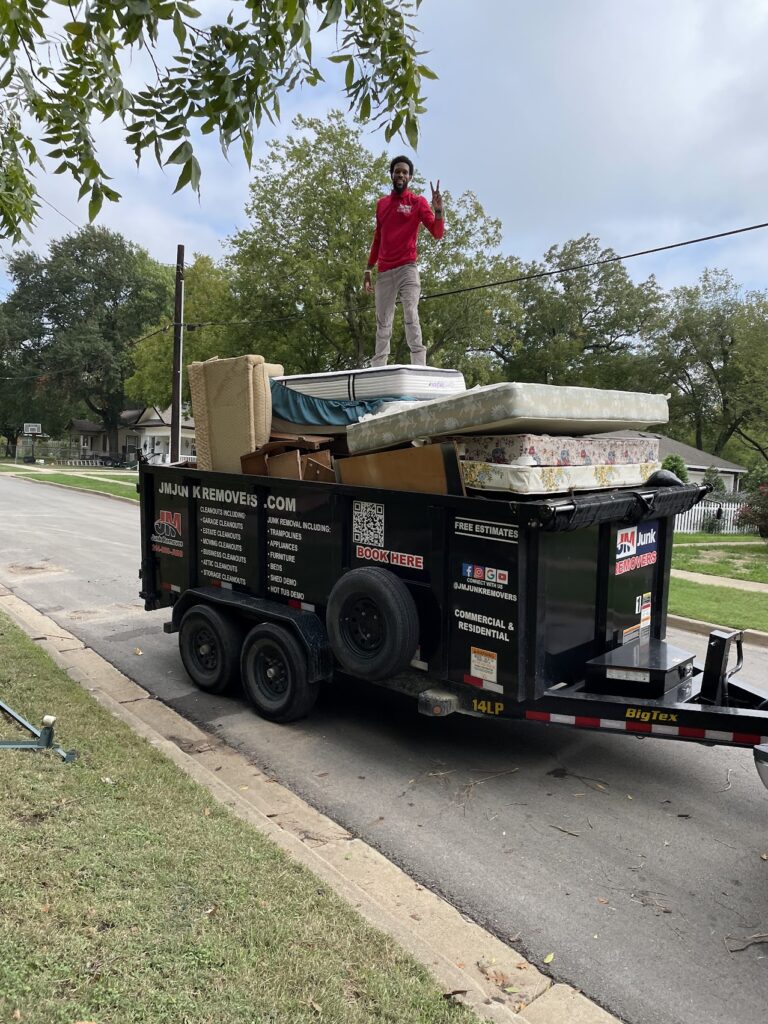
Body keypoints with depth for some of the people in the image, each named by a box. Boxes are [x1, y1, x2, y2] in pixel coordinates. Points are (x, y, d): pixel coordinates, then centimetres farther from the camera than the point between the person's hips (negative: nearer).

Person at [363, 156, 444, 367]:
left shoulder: (418, 202, 5)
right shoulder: (381, 203, 18)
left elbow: (437, 233, -2)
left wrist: (438, 210, -19)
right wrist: (369, 269, 19)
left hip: (407, 268, -4)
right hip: (384, 272, 5)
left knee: (411, 317, -18)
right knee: (382, 323, 2)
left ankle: (419, 369, -24)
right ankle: (377, 369, 2)